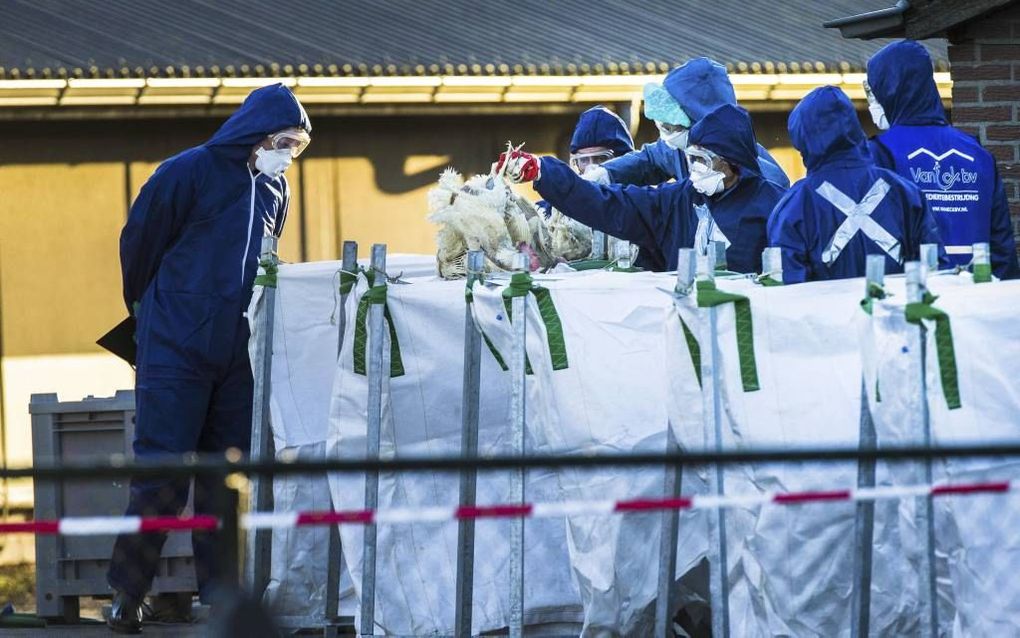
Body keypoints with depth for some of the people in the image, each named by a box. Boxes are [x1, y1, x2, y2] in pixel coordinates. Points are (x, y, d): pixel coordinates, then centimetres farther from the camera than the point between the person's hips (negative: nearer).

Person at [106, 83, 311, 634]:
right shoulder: (187, 173, -11)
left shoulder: (274, 190, 9)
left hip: (238, 354, 6)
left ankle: (221, 593, 13)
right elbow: (139, 243, -1)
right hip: (175, 351, -6)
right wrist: (148, 309, 12)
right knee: (163, 471, -8)